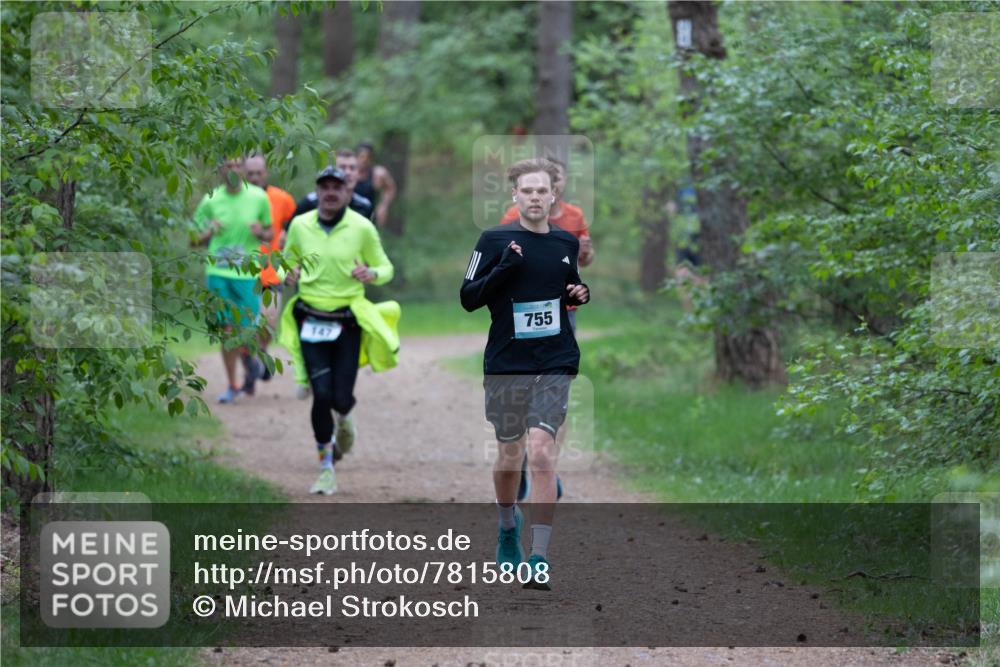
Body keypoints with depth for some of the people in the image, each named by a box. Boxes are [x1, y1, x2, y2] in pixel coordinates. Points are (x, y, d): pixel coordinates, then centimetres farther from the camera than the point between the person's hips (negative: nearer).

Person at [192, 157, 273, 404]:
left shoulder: (259, 197, 1)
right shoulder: (210, 200, 1)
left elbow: (270, 233, 13)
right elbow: (194, 239, 9)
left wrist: (261, 233, -10)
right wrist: (208, 233, -13)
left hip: (248, 273, -1)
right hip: (218, 272, 1)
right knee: (227, 331, 1)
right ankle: (232, 385, 12)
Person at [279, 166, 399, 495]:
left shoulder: (362, 228, -3)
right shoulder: (300, 225, 2)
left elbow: (386, 267, 4)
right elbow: (289, 260, 16)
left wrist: (371, 274, -19)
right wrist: (289, 274, -7)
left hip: (348, 322, -1)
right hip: (311, 322, 1)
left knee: (341, 397, -3)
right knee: (322, 395, -9)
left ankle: (344, 419, 38)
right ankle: (326, 468, 6)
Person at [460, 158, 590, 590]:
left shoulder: (567, 243, 7)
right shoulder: (494, 240, -2)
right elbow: (468, 298, -3)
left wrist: (580, 295, 1)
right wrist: (503, 269, -18)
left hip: (554, 364, 0)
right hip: (505, 365, 0)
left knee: (541, 453, -14)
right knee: (509, 457, 9)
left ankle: (540, 560, -13)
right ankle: (508, 526, 41)